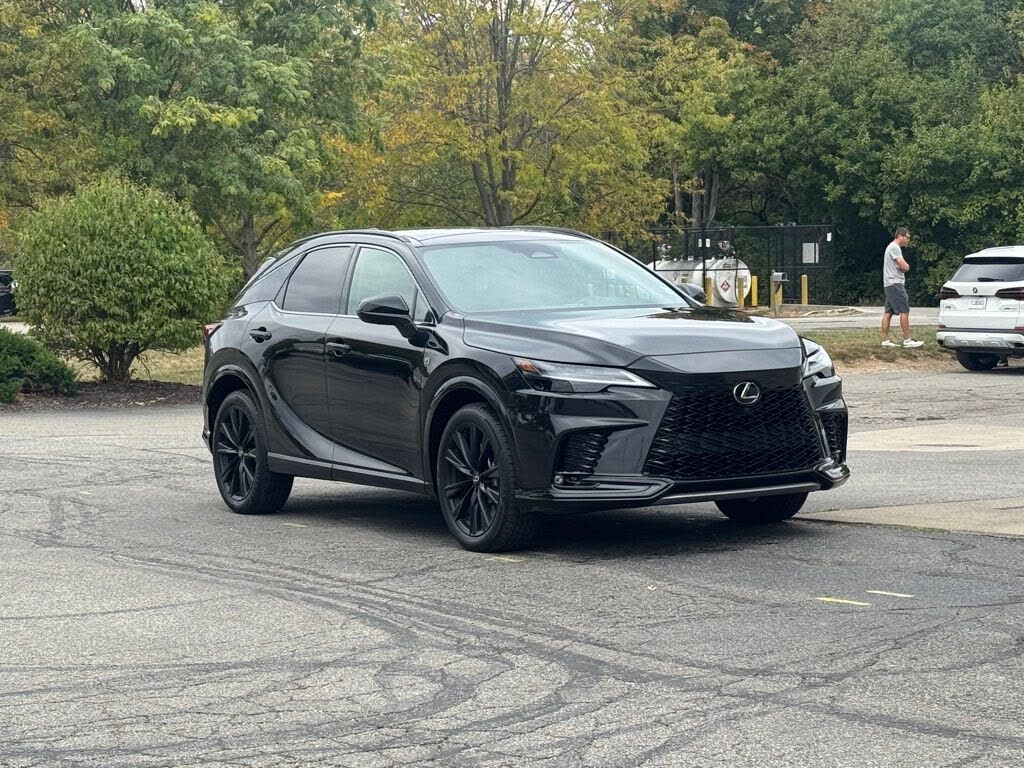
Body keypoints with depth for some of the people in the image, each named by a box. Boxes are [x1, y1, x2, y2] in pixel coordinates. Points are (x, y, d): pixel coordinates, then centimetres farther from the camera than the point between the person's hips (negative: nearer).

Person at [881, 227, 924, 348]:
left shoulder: (892, 247, 22)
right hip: (895, 283, -11)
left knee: (888, 312, 8)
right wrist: (906, 266, 3)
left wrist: (904, 266, -2)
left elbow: (903, 267, 20)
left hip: (889, 284, 11)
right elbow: (905, 267, -18)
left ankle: (885, 340, 7)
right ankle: (907, 341, -11)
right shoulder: (894, 247, -12)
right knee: (904, 311, -10)